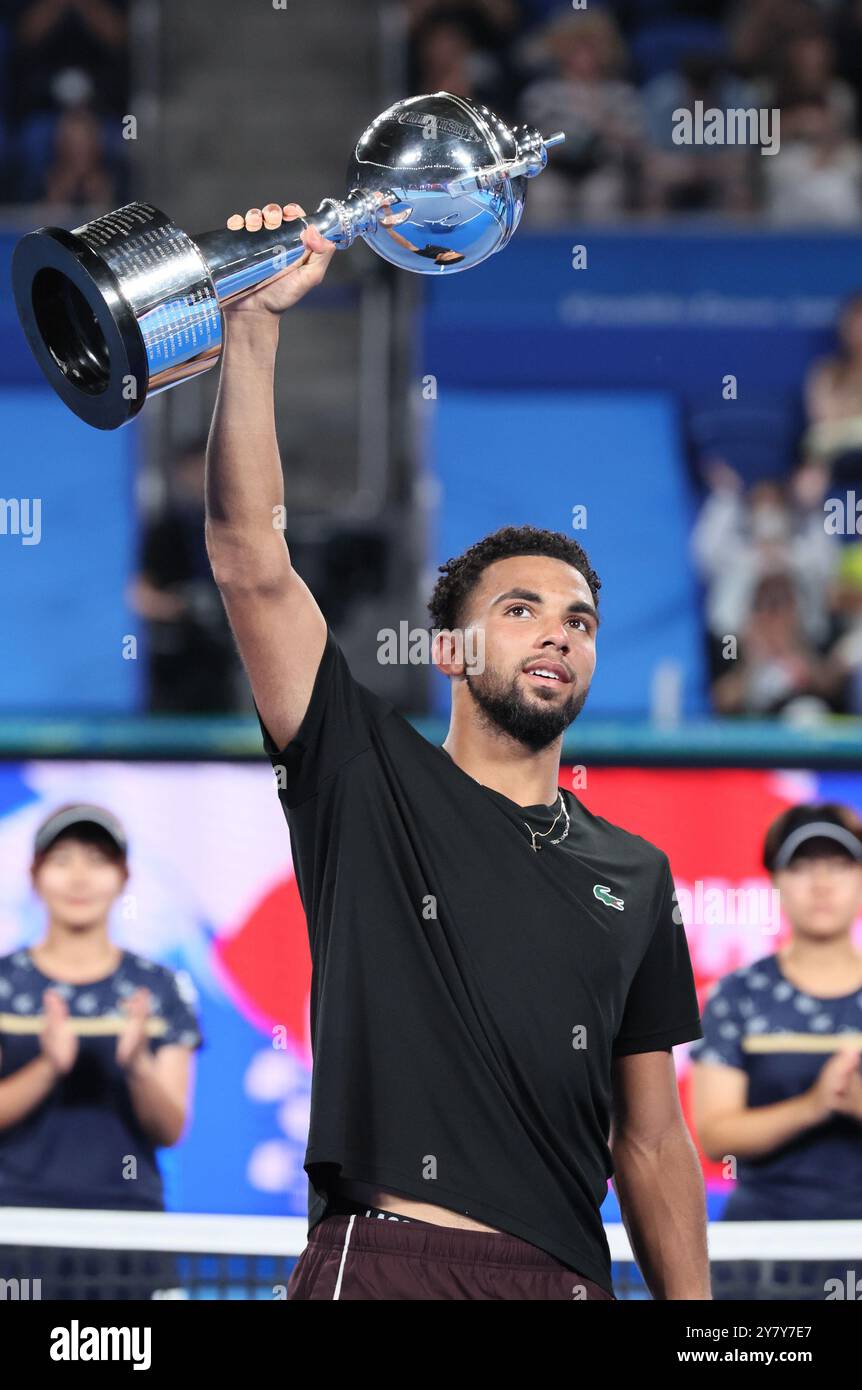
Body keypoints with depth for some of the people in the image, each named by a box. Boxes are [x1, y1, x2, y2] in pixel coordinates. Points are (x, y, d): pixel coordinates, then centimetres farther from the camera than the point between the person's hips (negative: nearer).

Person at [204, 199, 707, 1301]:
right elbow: (249, 560, -3)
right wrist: (252, 327, -11)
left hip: (566, 1275, 4)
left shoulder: (633, 877, 17)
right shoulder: (370, 782, 7)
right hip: (382, 1260, -4)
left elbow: (651, 1140, 18)